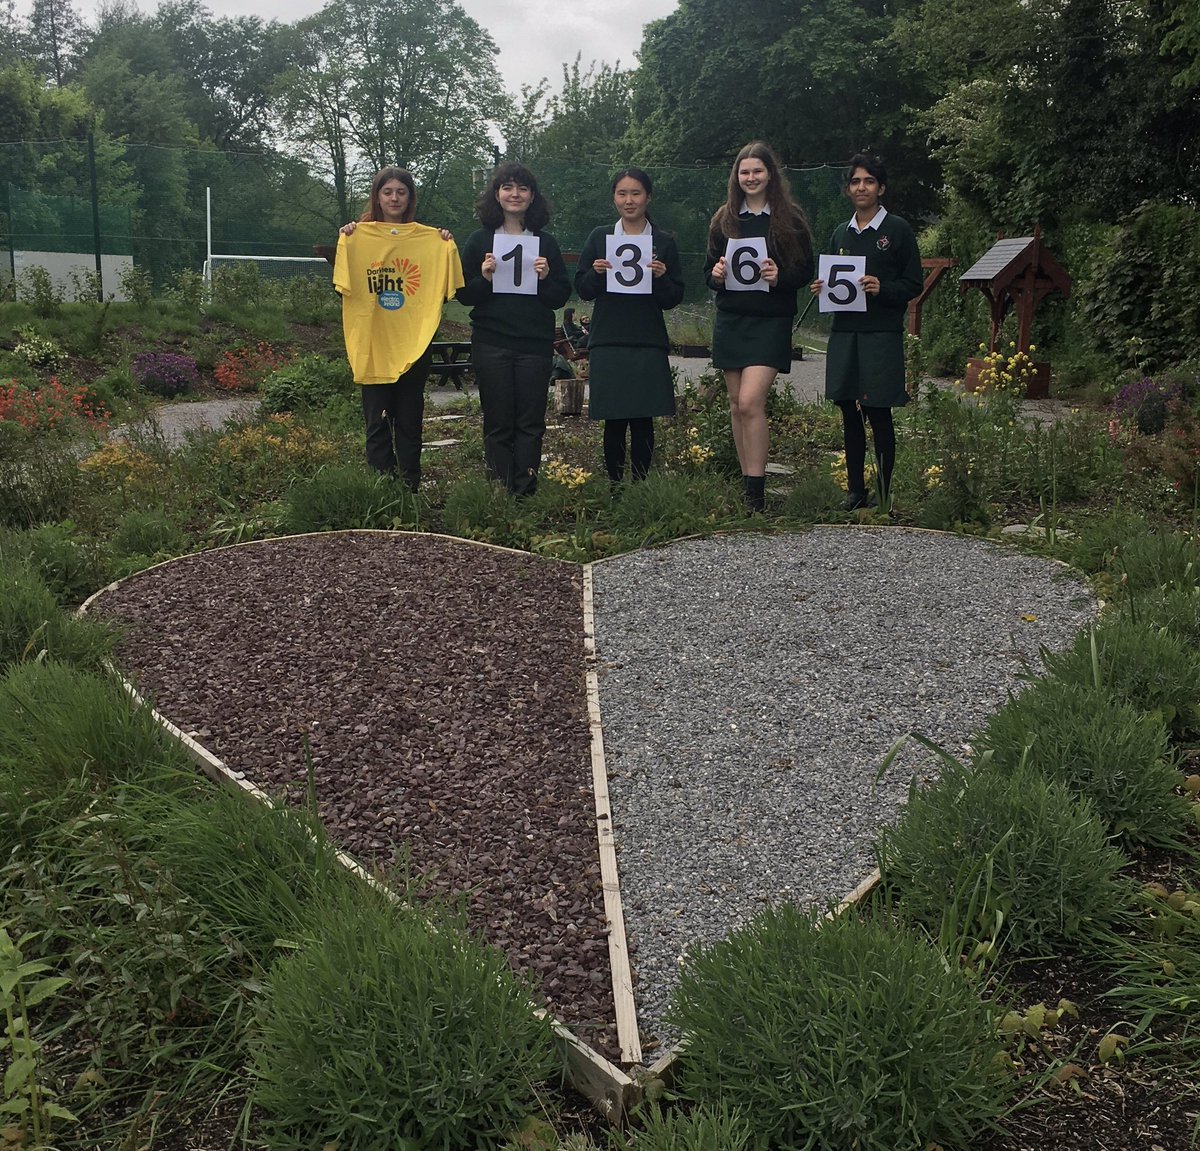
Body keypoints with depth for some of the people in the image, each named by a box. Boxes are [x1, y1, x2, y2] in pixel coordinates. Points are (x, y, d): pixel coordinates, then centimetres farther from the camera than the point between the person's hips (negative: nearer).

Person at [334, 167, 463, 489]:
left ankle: (410, 487, 13)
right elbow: (343, 287, -3)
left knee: (409, 421, 6)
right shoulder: (358, 236, 3)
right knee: (377, 420, 2)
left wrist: (447, 248, -6)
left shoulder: (429, 239, 6)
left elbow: (443, 291, 4)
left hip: (415, 344, 1)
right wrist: (343, 242, -11)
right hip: (372, 343, -1)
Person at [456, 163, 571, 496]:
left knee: (531, 424, 0)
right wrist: (484, 278, -14)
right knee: (498, 424, 2)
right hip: (491, 345, -1)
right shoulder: (480, 240, 6)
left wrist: (545, 279, -10)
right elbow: (463, 294, 4)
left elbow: (561, 297, 9)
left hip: (535, 345, 1)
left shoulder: (546, 243, 10)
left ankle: (525, 496, 6)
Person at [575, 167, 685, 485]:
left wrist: (661, 278, -12)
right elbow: (582, 290, 8)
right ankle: (614, 485, 11)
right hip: (608, 342, 0)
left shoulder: (664, 242, 7)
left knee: (643, 420, 0)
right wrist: (596, 273, -11)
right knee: (614, 420, 1)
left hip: (648, 345, 0)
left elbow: (674, 298, 6)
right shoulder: (599, 238, 9)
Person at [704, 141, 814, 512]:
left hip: (771, 321, -4)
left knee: (750, 402, -17)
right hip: (730, 320, 5)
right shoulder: (724, 219, 10)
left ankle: (756, 491, -13)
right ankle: (746, 483, 17)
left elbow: (806, 271, 2)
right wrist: (716, 274, -8)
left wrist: (780, 276, -18)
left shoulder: (789, 218, 0)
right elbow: (709, 269, 15)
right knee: (737, 405, 7)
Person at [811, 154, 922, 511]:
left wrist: (882, 289, -19)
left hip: (882, 334, -5)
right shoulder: (840, 233, 17)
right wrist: (823, 288, 3)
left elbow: (914, 283, -1)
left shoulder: (897, 230, 1)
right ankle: (856, 490, 17)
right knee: (849, 413, 7)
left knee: (879, 413, -5)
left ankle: (885, 495, 2)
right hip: (844, 332, 5)